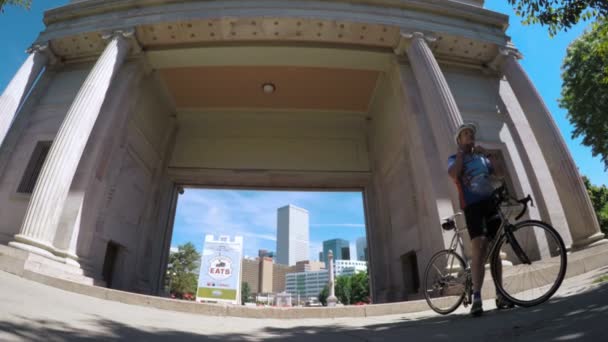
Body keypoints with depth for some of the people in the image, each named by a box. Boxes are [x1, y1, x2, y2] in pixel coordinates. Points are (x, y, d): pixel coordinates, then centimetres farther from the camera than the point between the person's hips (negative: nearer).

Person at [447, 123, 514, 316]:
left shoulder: (482, 157, 21)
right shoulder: (455, 158, 7)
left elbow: (499, 173, 9)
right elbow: (453, 174, -16)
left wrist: (488, 154, 0)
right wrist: (461, 152, -6)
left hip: (491, 203, 5)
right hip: (472, 205, -5)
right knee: (478, 249, -17)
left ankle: (500, 295, 18)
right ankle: (477, 298, -17)